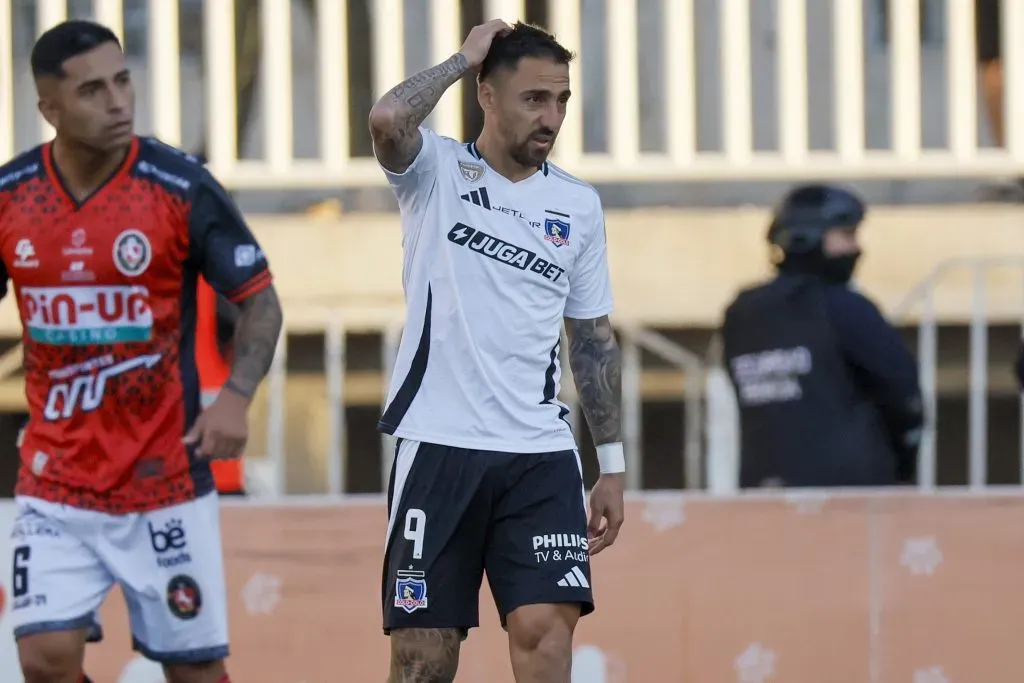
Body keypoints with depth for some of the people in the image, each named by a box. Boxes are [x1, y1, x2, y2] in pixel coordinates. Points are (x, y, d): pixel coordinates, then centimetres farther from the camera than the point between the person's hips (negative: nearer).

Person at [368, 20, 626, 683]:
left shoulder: (579, 203, 11)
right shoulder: (436, 171, 1)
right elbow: (387, 120, -23)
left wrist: (613, 465, 13)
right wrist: (465, 58, -8)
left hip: (541, 454, 3)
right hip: (438, 446, -2)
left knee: (547, 629, -12)